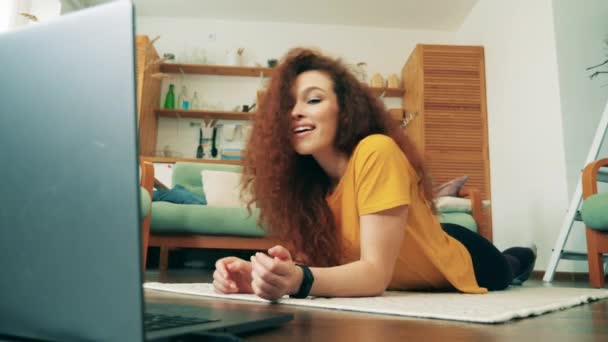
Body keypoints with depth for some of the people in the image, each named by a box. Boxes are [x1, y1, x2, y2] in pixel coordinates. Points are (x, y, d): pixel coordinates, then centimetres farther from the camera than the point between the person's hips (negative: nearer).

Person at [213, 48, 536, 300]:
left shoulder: (376, 151, -37)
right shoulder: (307, 178, -16)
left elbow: (376, 273, -40)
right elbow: (309, 257, -22)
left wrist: (299, 280, -56)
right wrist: (262, 273, -41)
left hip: (462, 268, -6)